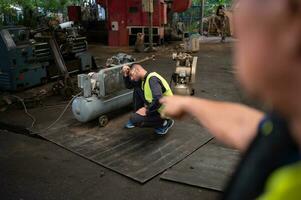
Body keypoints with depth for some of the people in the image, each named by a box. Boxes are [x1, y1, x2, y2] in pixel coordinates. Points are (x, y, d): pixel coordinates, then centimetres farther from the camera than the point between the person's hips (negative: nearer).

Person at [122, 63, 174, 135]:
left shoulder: (152, 79, -26)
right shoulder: (144, 79, 4)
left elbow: (158, 100, -38)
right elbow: (129, 86, 15)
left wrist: (147, 111, -23)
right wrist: (126, 75, -3)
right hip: (155, 107, 9)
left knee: (135, 120, -18)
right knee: (137, 90, 5)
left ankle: (164, 123, -2)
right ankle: (136, 117, 15)